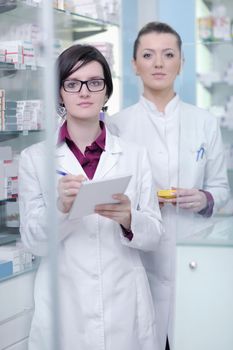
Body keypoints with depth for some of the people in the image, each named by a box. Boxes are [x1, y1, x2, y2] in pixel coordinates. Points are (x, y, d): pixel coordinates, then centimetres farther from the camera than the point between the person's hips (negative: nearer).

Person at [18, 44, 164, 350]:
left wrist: (128, 219, -21)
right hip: (63, 308, -1)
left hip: (124, 305, 1)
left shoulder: (135, 155, 1)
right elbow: (33, 241, -5)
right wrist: (61, 208, -23)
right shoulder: (34, 158, -1)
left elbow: (154, 234, -1)